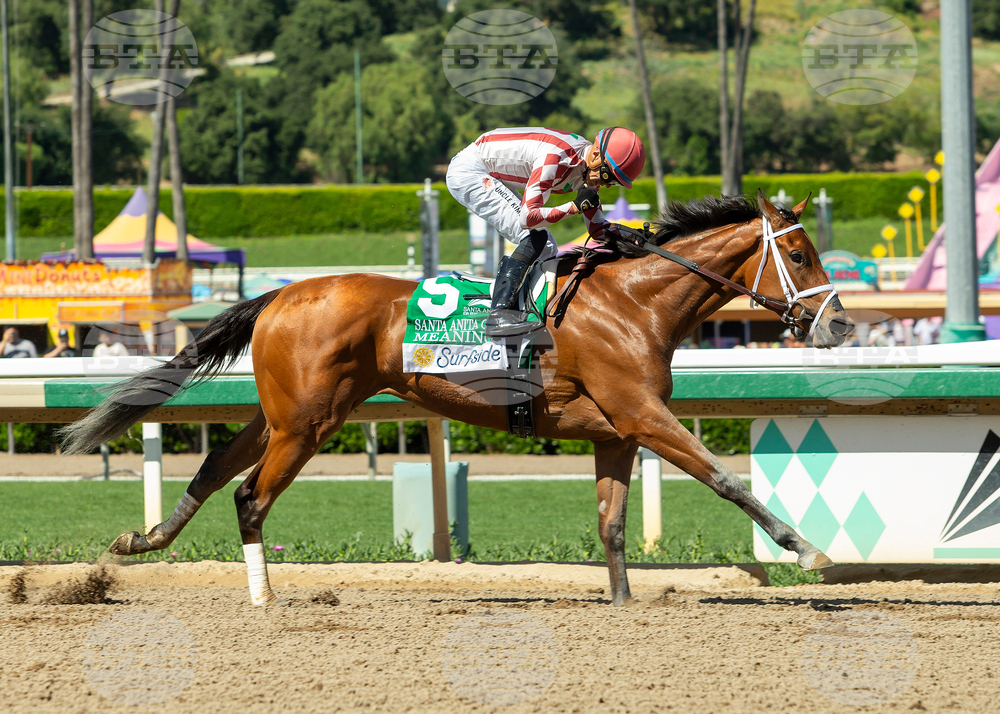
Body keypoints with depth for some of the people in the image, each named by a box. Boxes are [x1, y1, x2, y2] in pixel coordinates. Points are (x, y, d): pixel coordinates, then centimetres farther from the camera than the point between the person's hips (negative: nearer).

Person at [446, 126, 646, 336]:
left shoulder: (589, 170, -2)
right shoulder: (556, 158, -32)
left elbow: (597, 228, 6)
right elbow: (528, 217, -34)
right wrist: (576, 206, -29)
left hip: (493, 181, 10)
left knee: (546, 249, 5)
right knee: (535, 237, -23)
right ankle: (498, 315, -30)